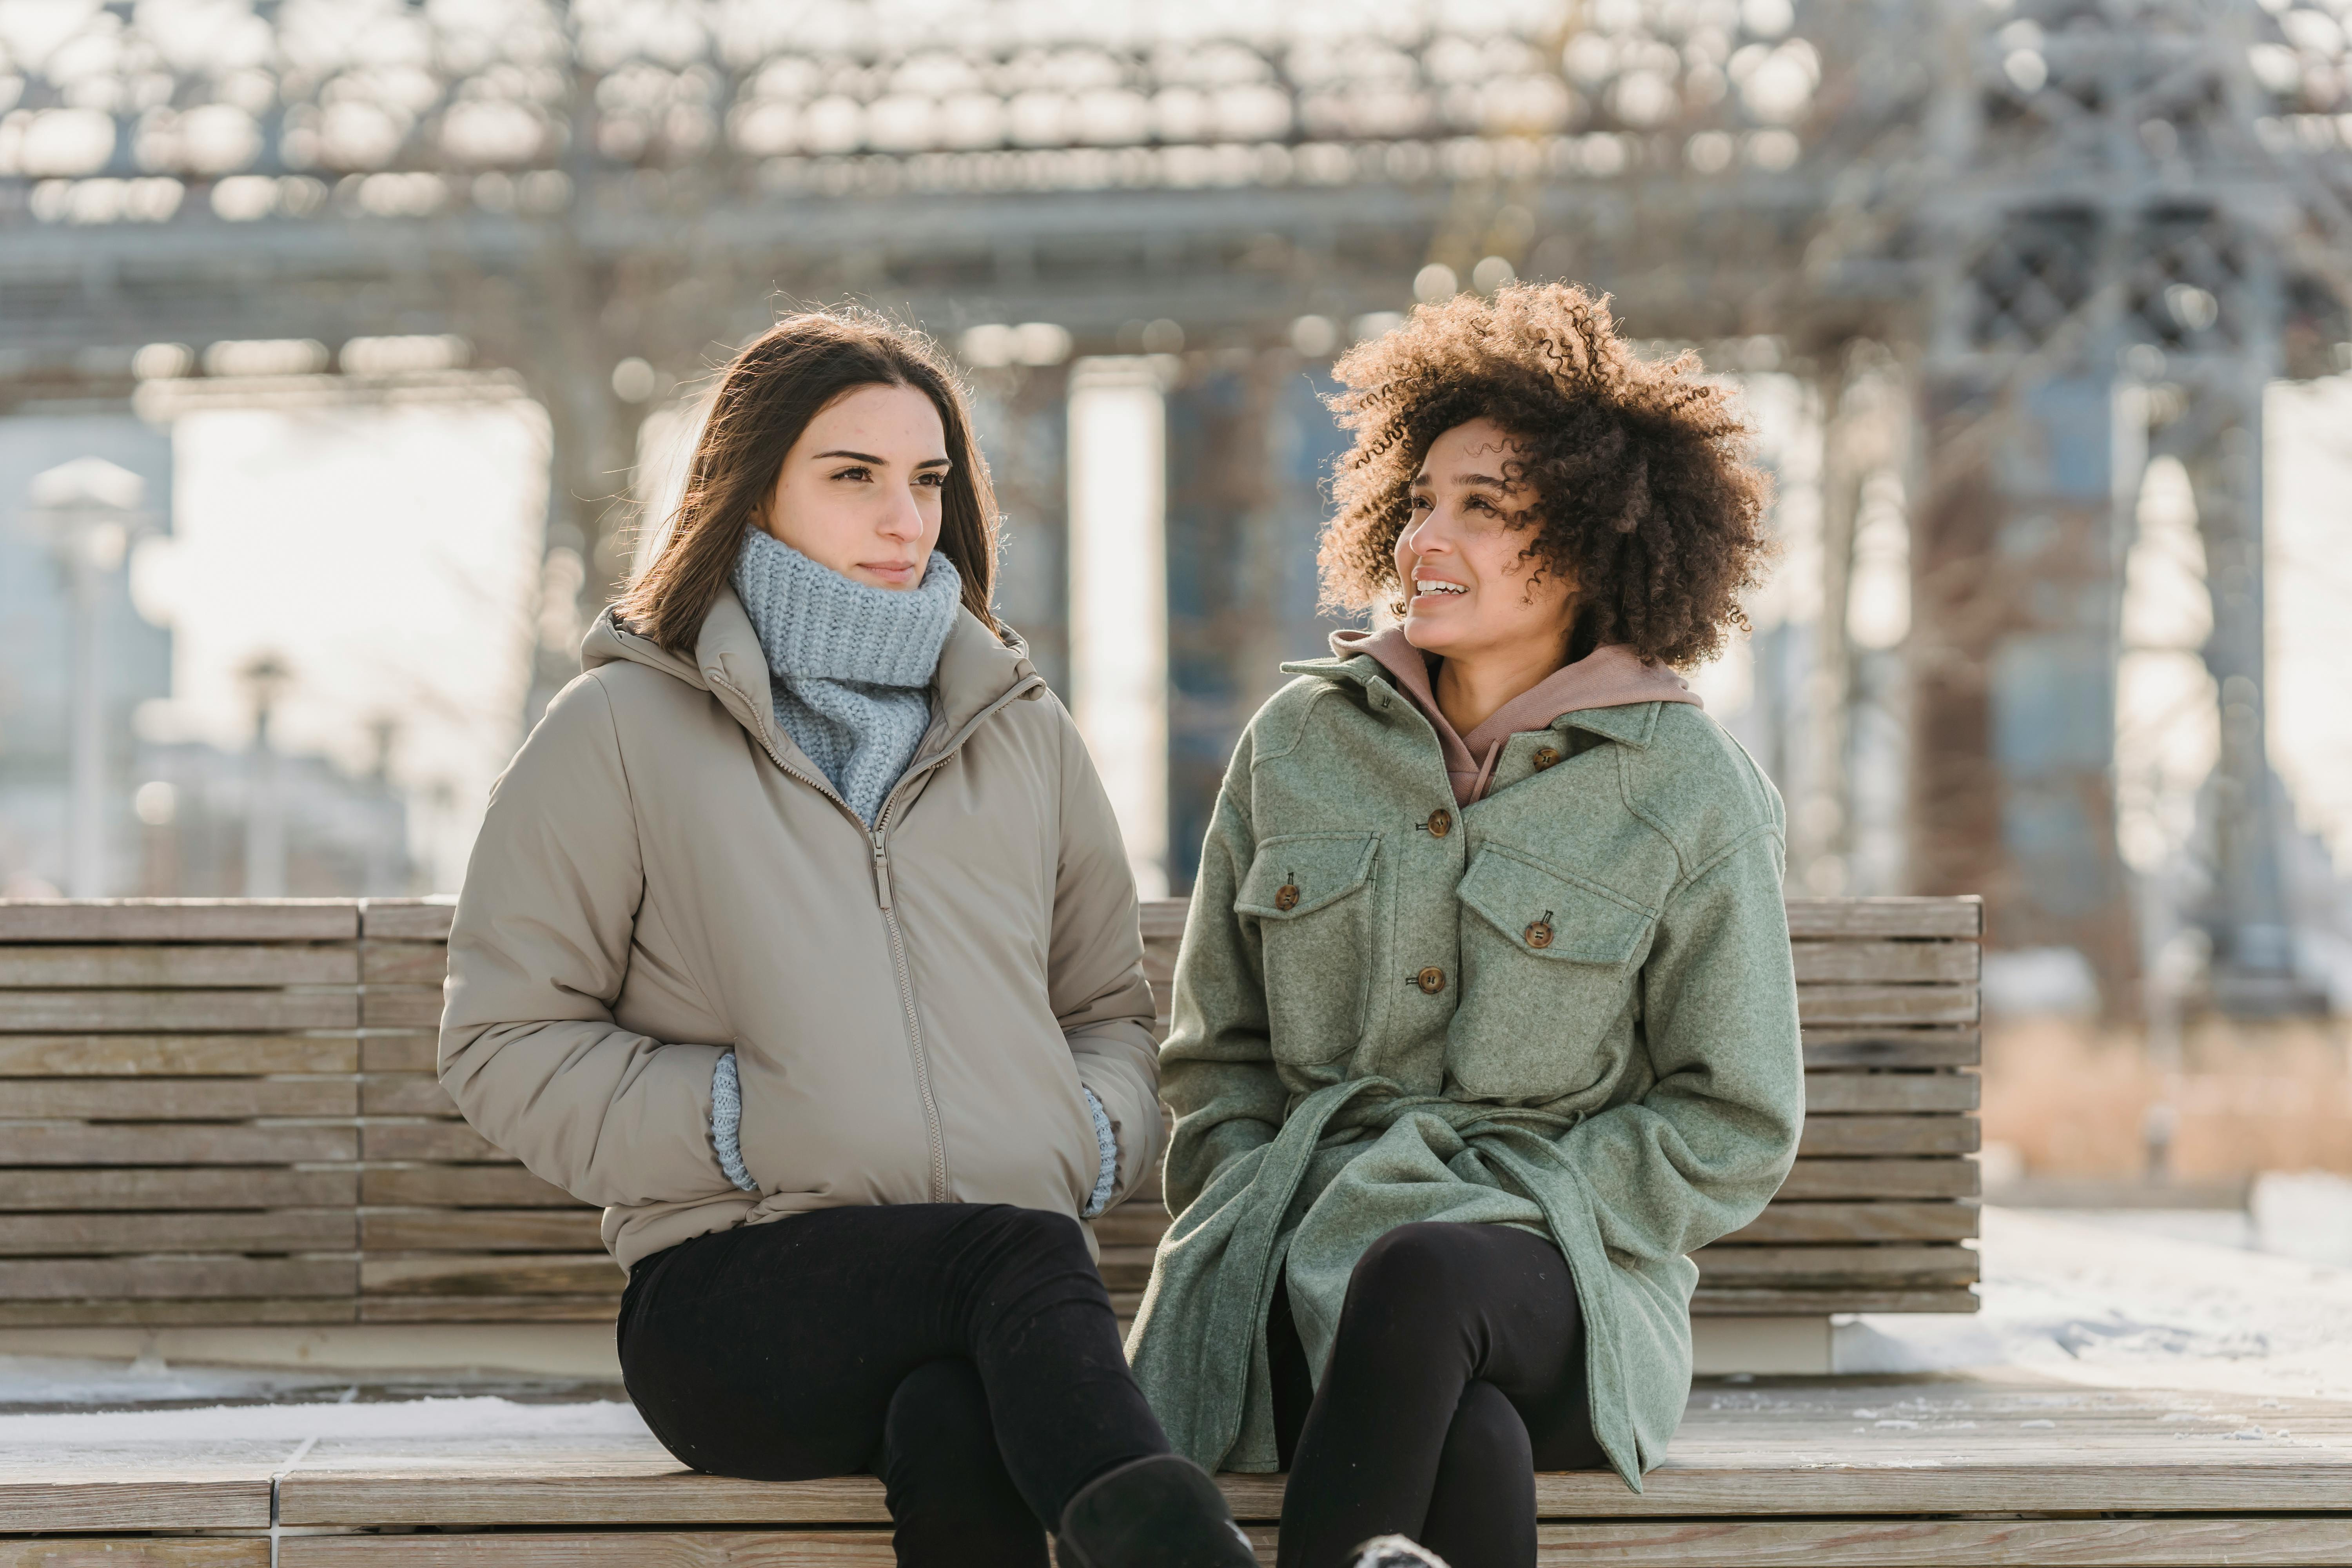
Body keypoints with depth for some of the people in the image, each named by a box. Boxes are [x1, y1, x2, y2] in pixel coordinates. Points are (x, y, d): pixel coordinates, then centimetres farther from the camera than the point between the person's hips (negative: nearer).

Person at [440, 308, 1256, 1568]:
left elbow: (1112, 1006, 29)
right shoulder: (623, 728, 9)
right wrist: (737, 1123, -8)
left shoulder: (1020, 732, 23)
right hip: (735, 1299, -3)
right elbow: (505, 1048, 6)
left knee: (955, 1430, -36)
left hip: (1000, 1300, 3)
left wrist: (1091, 1137, 5)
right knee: (1025, 1257, -36)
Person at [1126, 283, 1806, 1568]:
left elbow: (1733, 1127, 4)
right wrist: (1261, 1222, 0)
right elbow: (1217, 1055, 19)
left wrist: (1508, 1218, -8)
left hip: (1562, 1268, -1)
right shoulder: (1297, 741, 12)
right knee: (1466, 1443, -36)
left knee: (1419, 1276, -40)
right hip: (1293, 1252, 1)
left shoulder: (1689, 794, 2)